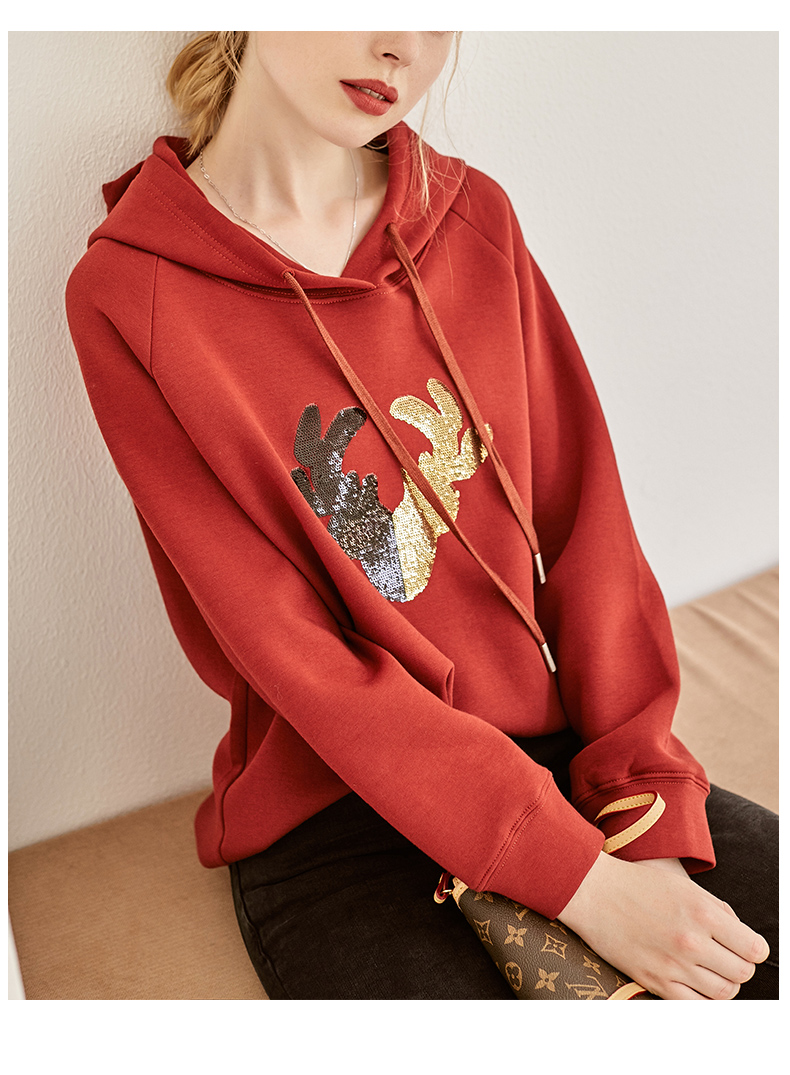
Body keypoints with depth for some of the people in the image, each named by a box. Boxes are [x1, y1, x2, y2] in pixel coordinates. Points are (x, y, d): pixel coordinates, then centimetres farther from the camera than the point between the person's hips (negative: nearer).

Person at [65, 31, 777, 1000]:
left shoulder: (474, 219, 3)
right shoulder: (128, 298, -11)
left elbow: (584, 519, 0)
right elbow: (293, 656, -15)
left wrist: (649, 805, -9)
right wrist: (579, 877, -18)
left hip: (551, 754, 4)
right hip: (328, 818, -3)